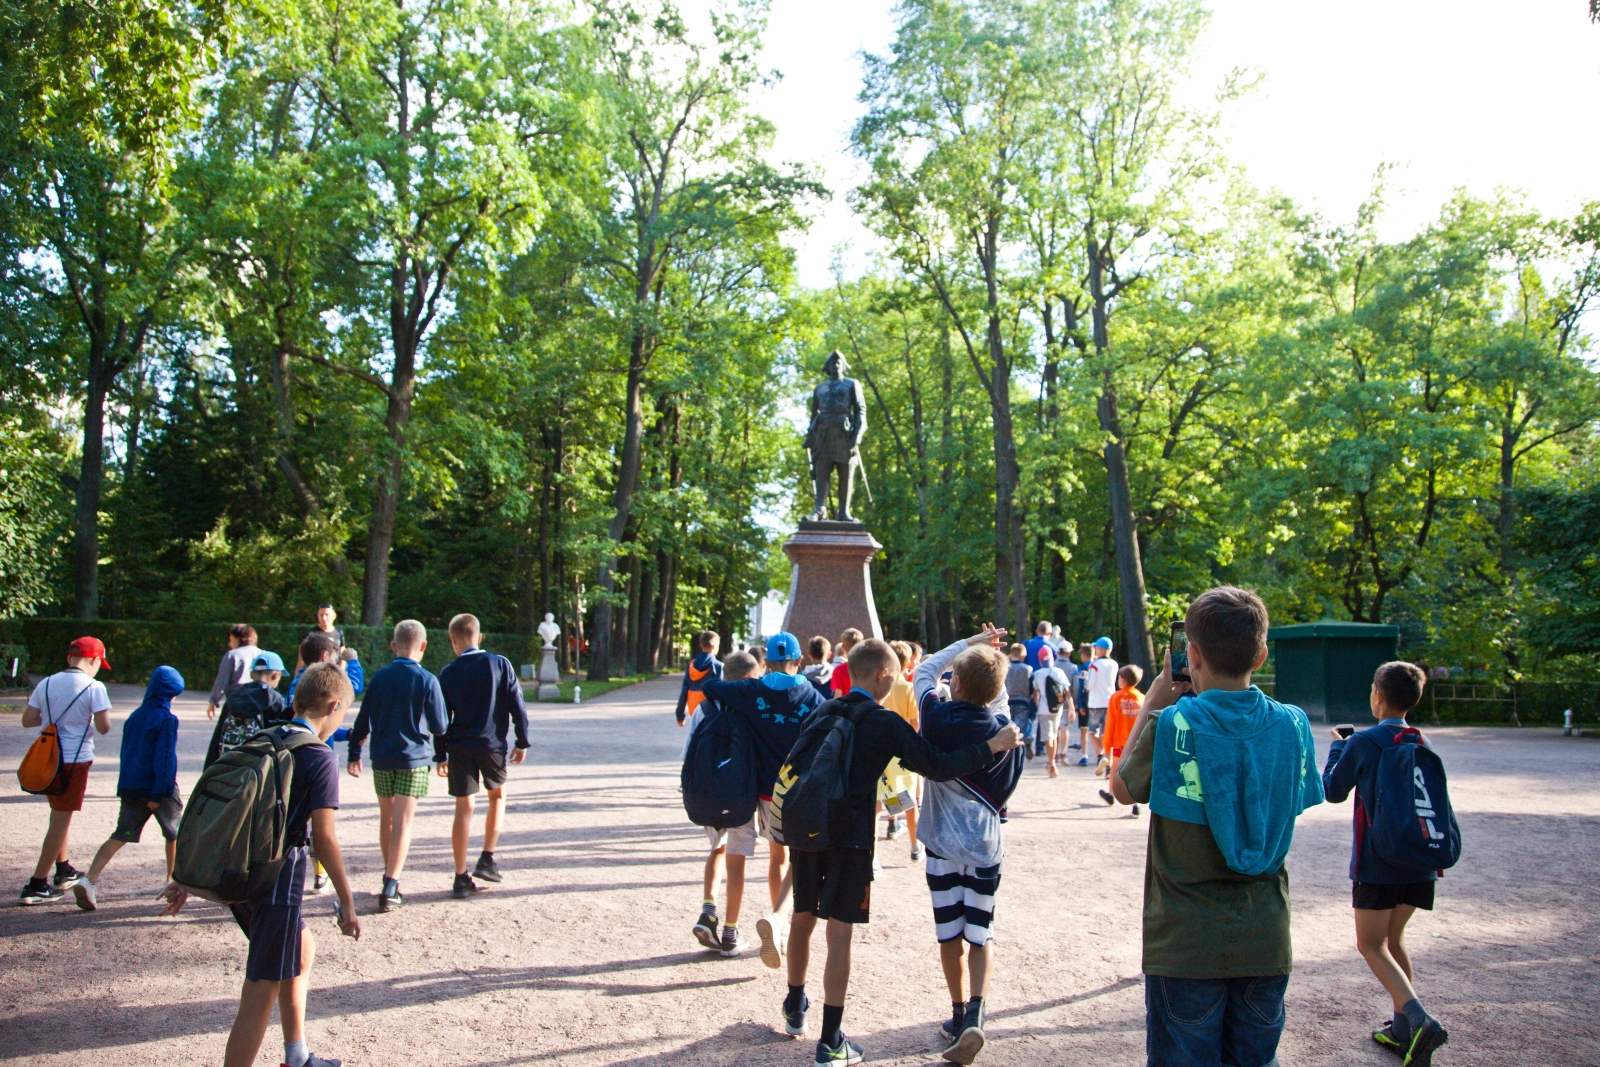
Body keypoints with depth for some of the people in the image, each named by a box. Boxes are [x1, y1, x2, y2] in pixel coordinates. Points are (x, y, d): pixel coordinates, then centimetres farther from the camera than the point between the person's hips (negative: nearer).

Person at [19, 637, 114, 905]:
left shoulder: (46, 684, 3)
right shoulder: (94, 687, -13)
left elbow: (27, 721, 3)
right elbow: (103, 727, -15)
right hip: (75, 760, -6)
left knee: (59, 817, 22)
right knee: (61, 821, 2)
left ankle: (64, 872, 34)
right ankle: (37, 884, 4)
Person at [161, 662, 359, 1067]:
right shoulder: (320, 757, -13)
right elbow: (324, 837, -15)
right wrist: (347, 902, -7)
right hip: (277, 880, -8)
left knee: (303, 947, 27)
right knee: (261, 993, -1)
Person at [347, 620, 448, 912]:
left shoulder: (380, 677, 2)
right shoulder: (427, 680, -9)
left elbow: (363, 721, 5)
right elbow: (440, 726, -6)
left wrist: (355, 753, 14)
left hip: (382, 759, 4)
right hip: (414, 759, -4)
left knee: (386, 819, 17)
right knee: (403, 822, -4)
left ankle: (390, 878, 28)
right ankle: (390, 888, -11)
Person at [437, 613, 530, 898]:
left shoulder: (448, 673, -2)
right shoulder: (500, 664, -3)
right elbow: (517, 705, -4)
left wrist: (441, 756, 7)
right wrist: (522, 742, 5)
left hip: (459, 748, 0)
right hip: (492, 745, 0)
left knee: (464, 808, 5)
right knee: (497, 796, 22)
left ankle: (461, 878, 6)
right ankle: (487, 859, 14)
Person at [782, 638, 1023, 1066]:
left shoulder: (821, 713, 8)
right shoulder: (884, 722, -10)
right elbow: (936, 766, -13)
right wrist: (995, 745, -8)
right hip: (849, 837, -6)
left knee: (803, 918, 20)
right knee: (840, 931, 0)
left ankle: (795, 1007, 38)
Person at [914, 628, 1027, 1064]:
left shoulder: (938, 716, -12)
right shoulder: (1004, 728, -9)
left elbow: (925, 669, 4)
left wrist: (969, 642, 7)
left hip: (944, 843, -1)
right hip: (987, 844, 1)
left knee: (950, 935, 12)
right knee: (981, 935, 9)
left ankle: (959, 1015, 21)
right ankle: (974, 1016, -7)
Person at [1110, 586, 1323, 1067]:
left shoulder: (1174, 725, -18)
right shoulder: (1292, 724, -5)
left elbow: (1123, 788, -1)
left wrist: (1155, 699, 1)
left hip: (1187, 944, -4)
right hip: (1266, 942, 4)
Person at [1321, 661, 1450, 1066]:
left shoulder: (1362, 742, -13)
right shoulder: (1422, 743, 4)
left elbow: (1333, 790, -3)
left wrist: (1336, 747, 10)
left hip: (1378, 863, -6)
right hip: (1418, 863, 6)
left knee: (1371, 945, 3)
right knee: (1393, 937, 20)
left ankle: (1420, 1020, -15)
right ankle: (1403, 1028, 21)